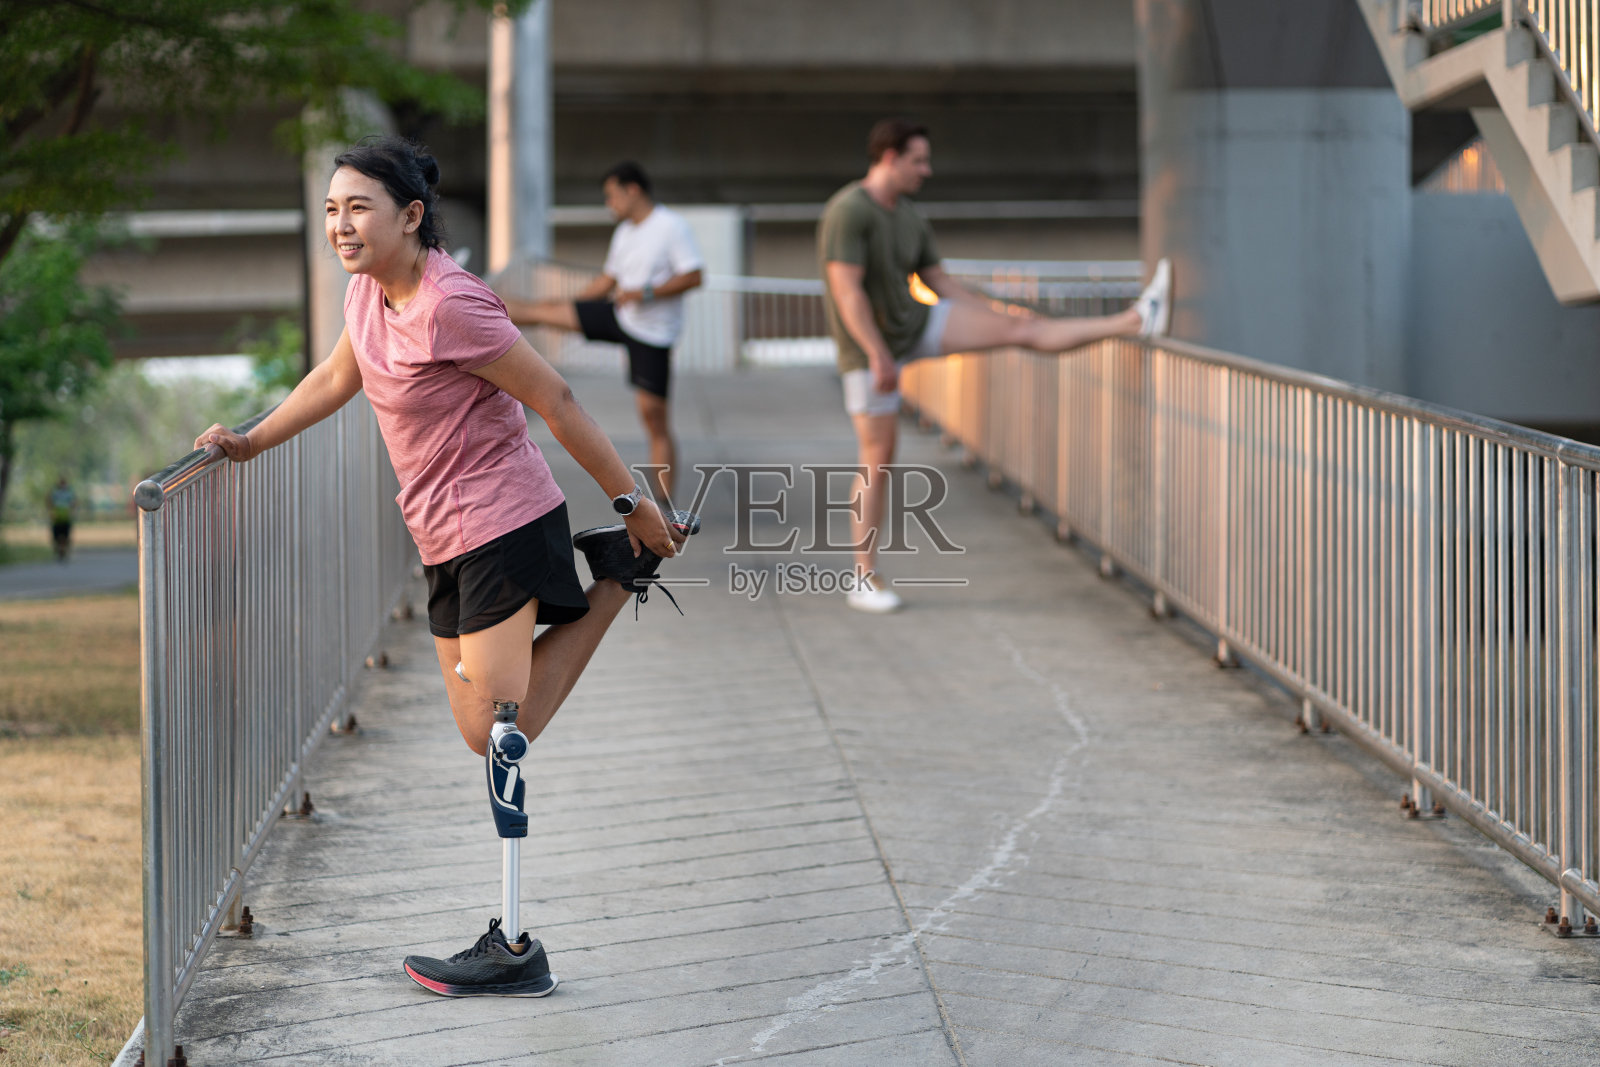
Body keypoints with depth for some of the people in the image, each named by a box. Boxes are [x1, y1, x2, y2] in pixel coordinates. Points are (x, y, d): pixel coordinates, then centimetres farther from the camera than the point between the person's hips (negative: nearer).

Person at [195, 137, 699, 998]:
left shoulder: (449, 307, -20)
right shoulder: (369, 291, 6)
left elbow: (554, 400, -16)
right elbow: (337, 379, 24)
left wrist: (633, 504, -12)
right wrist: (252, 442, 19)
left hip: (502, 527, -9)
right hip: (446, 540, 9)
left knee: (499, 725, -9)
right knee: (490, 735, 11)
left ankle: (515, 949, -4)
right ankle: (614, 577, 23)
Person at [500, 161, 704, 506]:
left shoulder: (672, 226, -15)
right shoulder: (624, 232, 10)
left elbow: (693, 276, -21)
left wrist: (645, 293, -25)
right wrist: (569, 305, 21)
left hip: (652, 334, -7)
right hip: (618, 316, 7)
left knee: (655, 417, -8)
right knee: (543, 310, 5)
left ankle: (666, 505, -2)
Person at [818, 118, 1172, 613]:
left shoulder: (908, 218, 5)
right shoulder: (847, 211, -22)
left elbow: (941, 284, 13)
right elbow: (847, 291, -28)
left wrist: (999, 320, 13)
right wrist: (879, 357, -31)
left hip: (914, 325, 7)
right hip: (871, 347, -7)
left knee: (1020, 329, -4)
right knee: (878, 462, -4)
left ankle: (1134, 321, -8)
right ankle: (865, 580, 5)